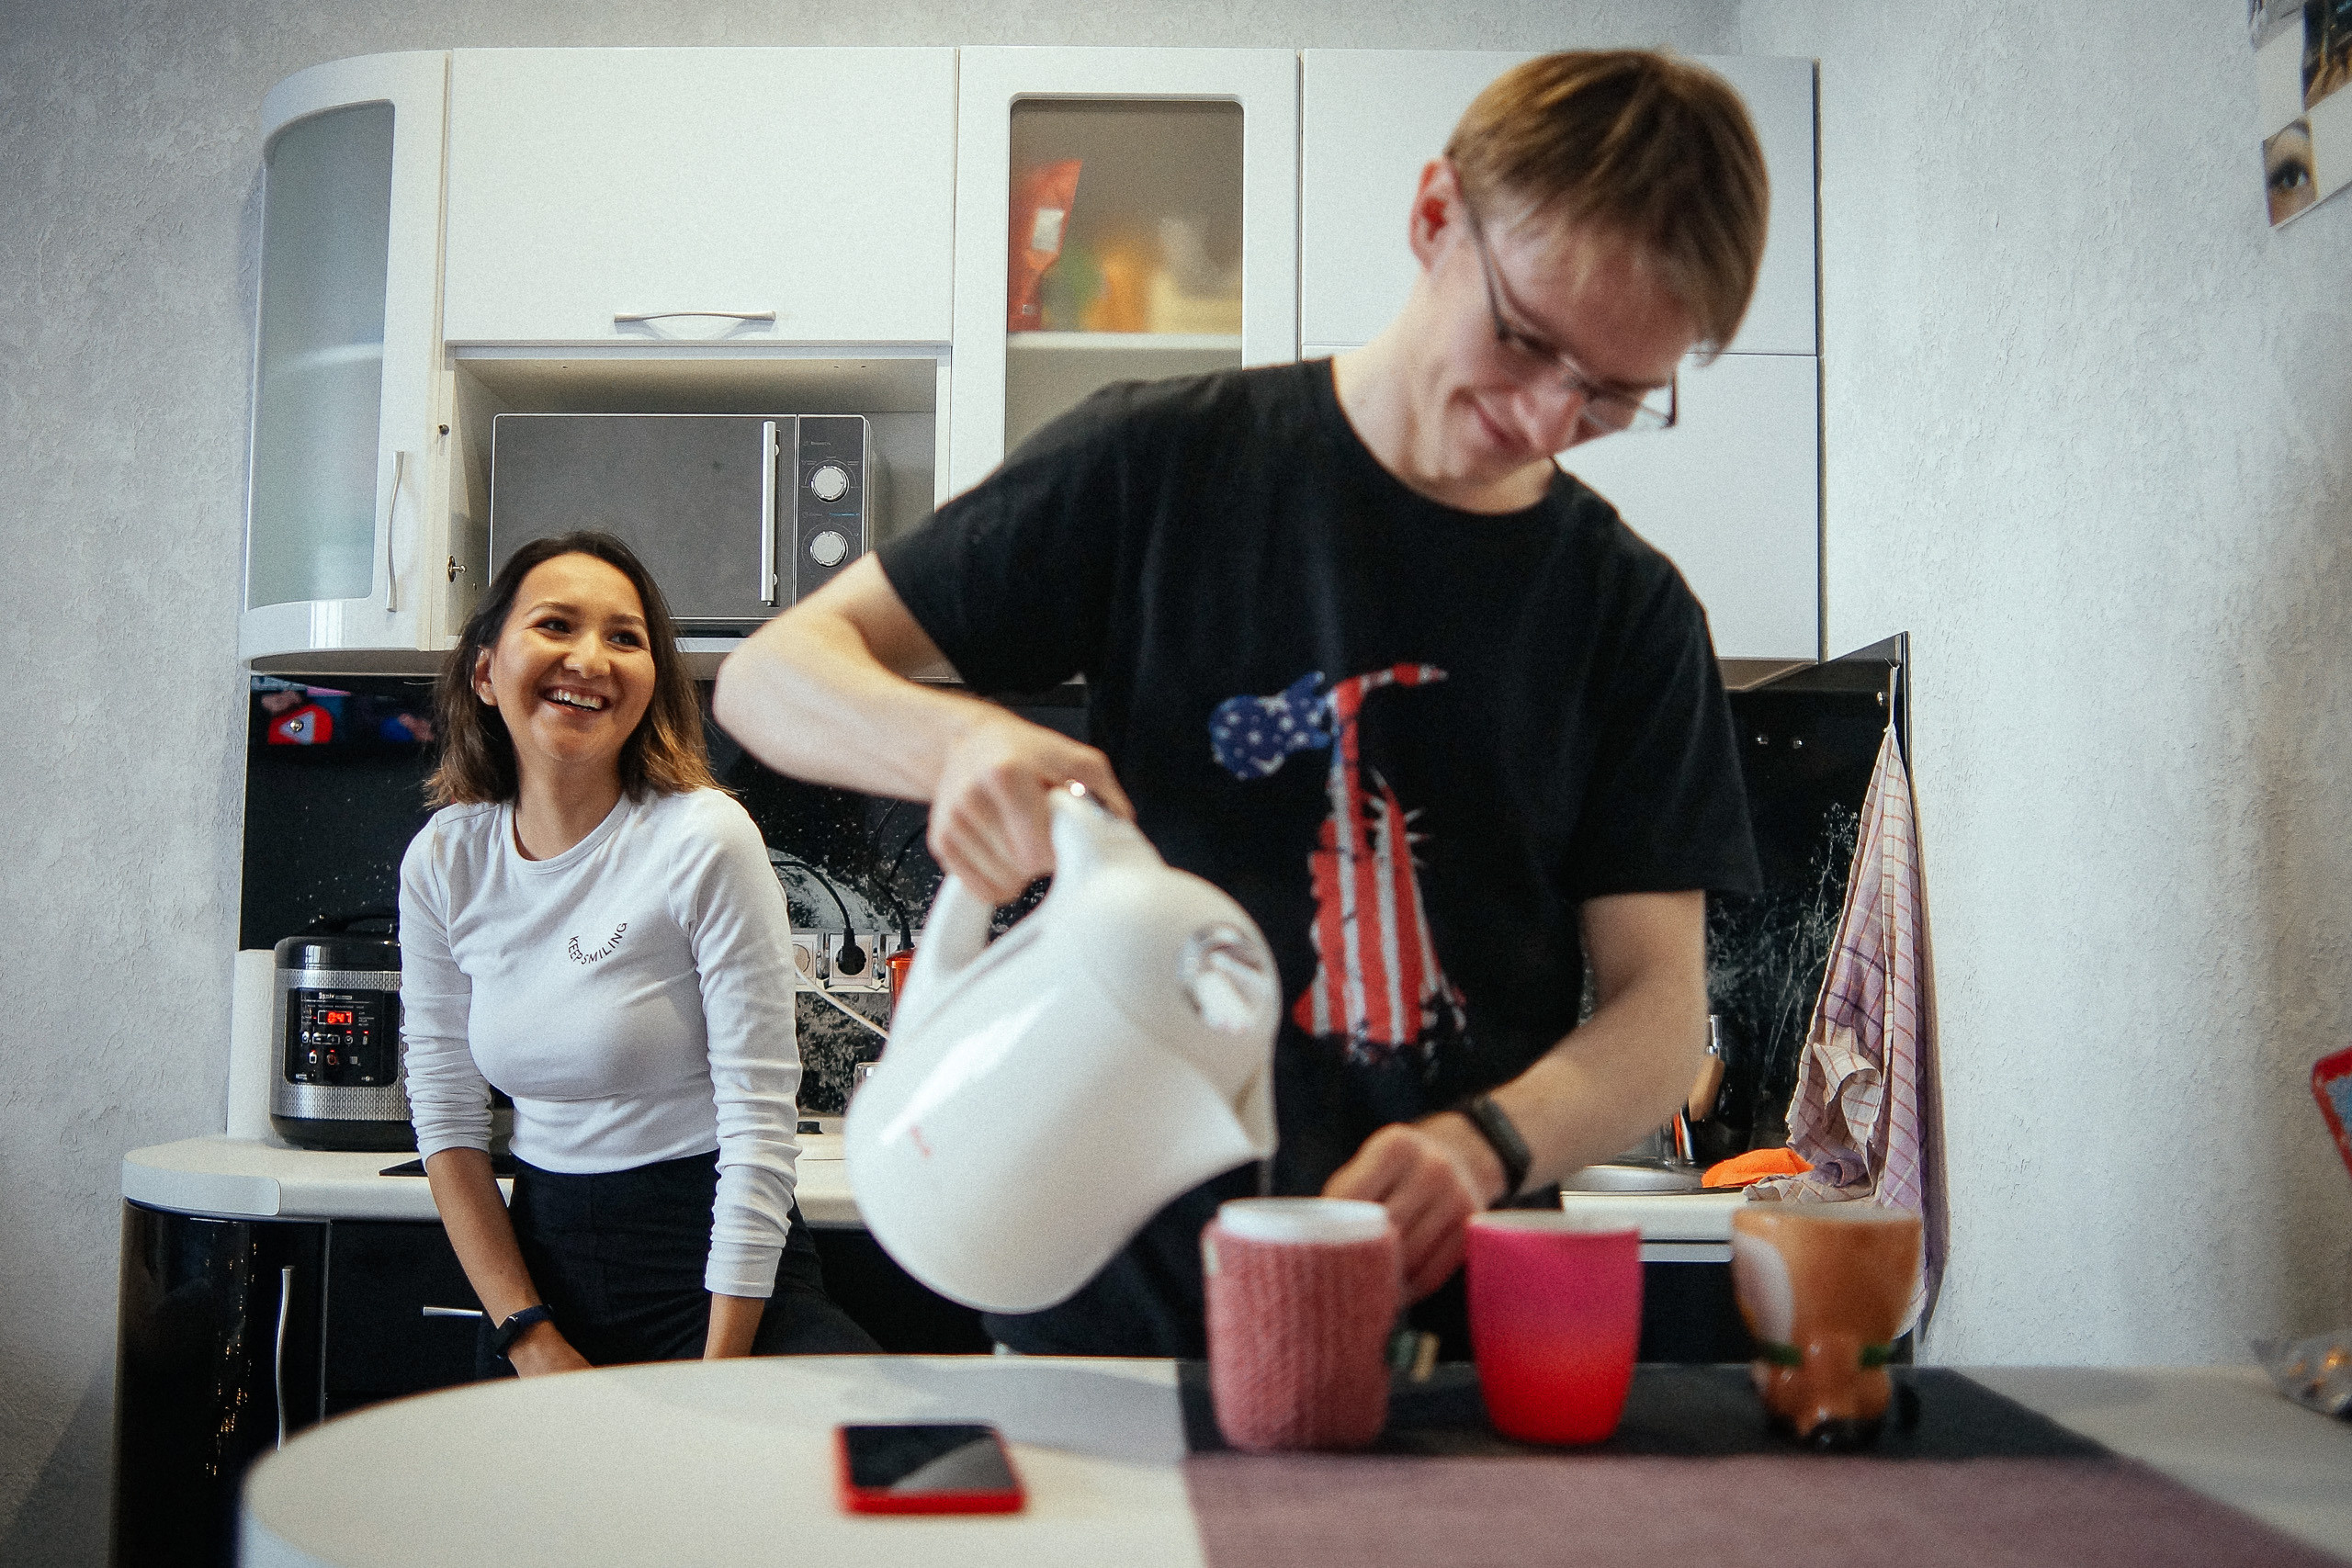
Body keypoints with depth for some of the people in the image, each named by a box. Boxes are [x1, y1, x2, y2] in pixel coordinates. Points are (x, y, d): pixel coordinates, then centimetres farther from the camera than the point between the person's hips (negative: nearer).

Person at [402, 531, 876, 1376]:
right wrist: (531, 1339, -6)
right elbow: (447, 1121, 2)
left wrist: (715, 1384, -18)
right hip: (540, 1257, 5)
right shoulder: (441, 861, -2)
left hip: (710, 1261, -4)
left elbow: (760, 1124, -17)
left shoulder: (705, 839, -17)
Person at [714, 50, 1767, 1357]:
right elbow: (776, 673, 2)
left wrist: (1485, 1143, -18)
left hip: (1449, 1322, 2)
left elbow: (1661, 1013, 3)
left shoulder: (1636, 614, 6)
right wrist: (960, 742, -21)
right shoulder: (1169, 465, 1)